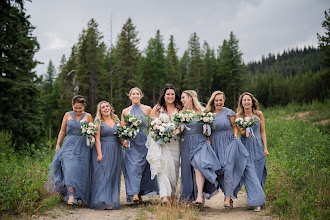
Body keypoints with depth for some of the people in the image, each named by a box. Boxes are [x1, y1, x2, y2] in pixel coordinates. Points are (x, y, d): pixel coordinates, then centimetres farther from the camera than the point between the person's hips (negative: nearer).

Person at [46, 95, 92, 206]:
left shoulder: (88, 116, 7)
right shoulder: (68, 115, 9)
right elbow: (62, 131, 11)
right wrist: (58, 144, 4)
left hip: (82, 147, 0)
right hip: (69, 146, 0)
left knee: (82, 171, 1)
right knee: (70, 169, -17)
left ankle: (84, 198, 12)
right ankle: (71, 195, -21)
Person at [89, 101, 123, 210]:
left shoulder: (116, 121, 13)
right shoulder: (98, 122, -2)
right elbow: (97, 139, -9)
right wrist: (99, 153, -18)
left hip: (116, 151, 5)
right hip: (103, 150, -5)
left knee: (114, 176, 7)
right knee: (103, 175, -7)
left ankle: (113, 200, 15)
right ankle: (105, 202, -7)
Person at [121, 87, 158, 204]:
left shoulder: (147, 109, 6)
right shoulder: (125, 111, 11)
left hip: (144, 142, -1)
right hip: (131, 143, 1)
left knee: (141, 167, 0)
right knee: (132, 167, -10)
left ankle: (140, 192, 13)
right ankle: (134, 194, -14)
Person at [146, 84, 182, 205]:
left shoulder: (178, 108, 12)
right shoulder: (157, 108, 5)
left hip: (175, 142, 3)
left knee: (174, 167, 4)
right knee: (163, 166, -15)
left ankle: (173, 195, 19)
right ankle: (164, 196, -23)